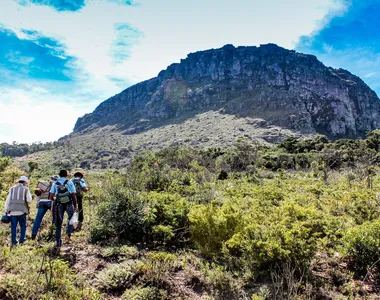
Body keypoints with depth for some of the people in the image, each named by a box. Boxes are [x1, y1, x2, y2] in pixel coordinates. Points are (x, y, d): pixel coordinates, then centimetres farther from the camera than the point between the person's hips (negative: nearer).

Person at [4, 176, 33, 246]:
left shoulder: (12, 189, 13)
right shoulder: (26, 189, 5)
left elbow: (7, 200, 9)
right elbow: (29, 200, -5)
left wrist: (6, 210, 11)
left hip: (12, 210, 2)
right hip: (22, 210, -2)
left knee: (13, 226, 7)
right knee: (23, 225, 11)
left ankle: (14, 241, 8)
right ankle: (22, 239, 10)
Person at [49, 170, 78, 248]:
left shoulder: (55, 183, 4)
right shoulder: (69, 183, -2)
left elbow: (51, 196, 1)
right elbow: (73, 195, -6)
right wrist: (75, 206, 2)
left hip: (59, 205, 2)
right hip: (69, 204, -1)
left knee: (58, 224, 11)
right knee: (71, 219, 24)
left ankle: (58, 242, 14)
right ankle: (68, 234, 9)